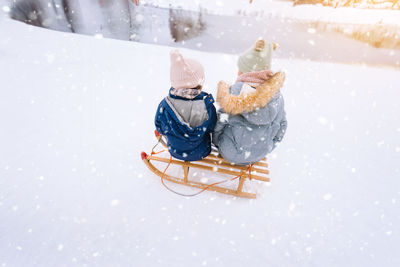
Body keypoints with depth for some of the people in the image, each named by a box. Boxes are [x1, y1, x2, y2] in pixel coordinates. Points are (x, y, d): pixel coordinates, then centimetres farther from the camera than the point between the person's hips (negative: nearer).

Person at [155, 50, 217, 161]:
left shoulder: (165, 105, -26)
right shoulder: (207, 105, -29)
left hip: (175, 151, 2)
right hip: (201, 152, -1)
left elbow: (160, 128, -9)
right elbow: (212, 128, -12)